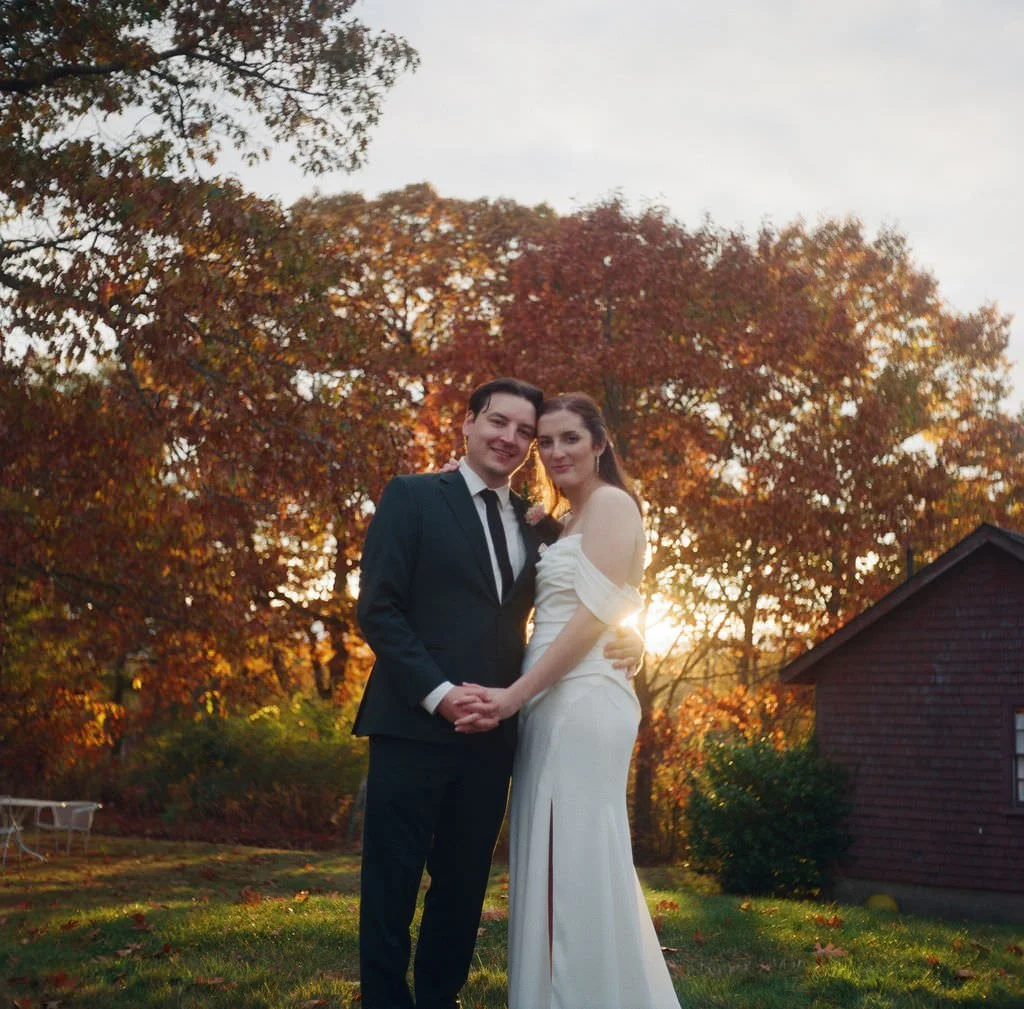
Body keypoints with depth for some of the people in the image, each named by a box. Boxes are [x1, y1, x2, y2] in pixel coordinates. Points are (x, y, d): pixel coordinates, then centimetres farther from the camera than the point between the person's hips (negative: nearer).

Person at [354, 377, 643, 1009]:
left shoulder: (536, 527, 15)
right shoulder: (412, 498, 1)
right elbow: (378, 607, -6)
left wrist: (624, 644, -5)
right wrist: (438, 693, -16)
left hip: (492, 735, 5)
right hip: (414, 724, -5)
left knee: (464, 888, 12)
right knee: (393, 887, 0)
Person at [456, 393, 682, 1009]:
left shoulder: (611, 503, -6)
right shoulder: (568, 522, 22)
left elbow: (595, 615, -15)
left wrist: (515, 694, -17)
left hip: (583, 701, -9)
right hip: (552, 704, 9)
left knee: (580, 863, -8)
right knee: (553, 868, 10)